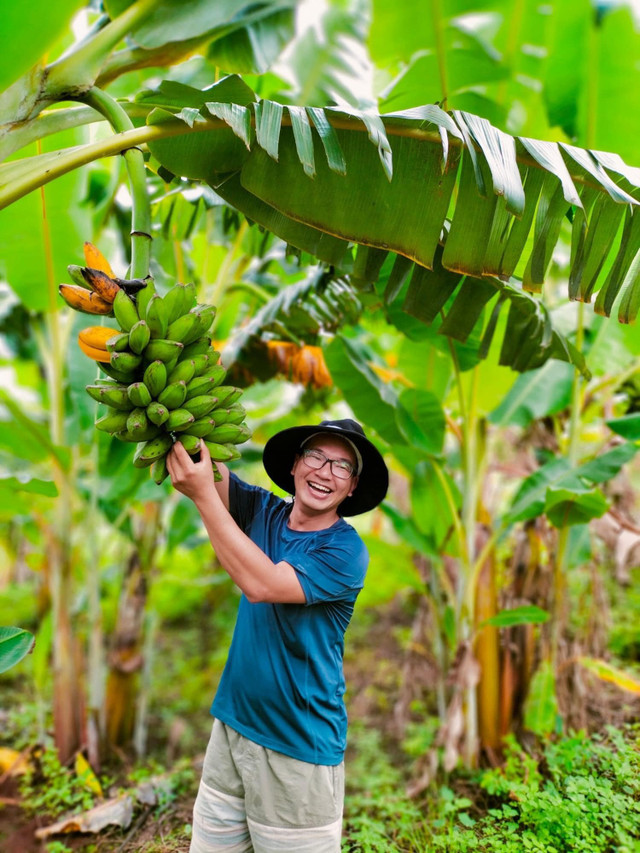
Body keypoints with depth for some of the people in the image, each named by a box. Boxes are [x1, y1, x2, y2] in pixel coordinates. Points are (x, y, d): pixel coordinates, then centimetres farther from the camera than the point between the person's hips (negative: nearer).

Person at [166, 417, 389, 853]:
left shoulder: (346, 551, -16)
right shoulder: (264, 511, -2)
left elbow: (260, 585, -28)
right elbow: (208, 464, -11)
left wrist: (203, 493, -31)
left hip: (299, 748, -4)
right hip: (233, 724, 5)